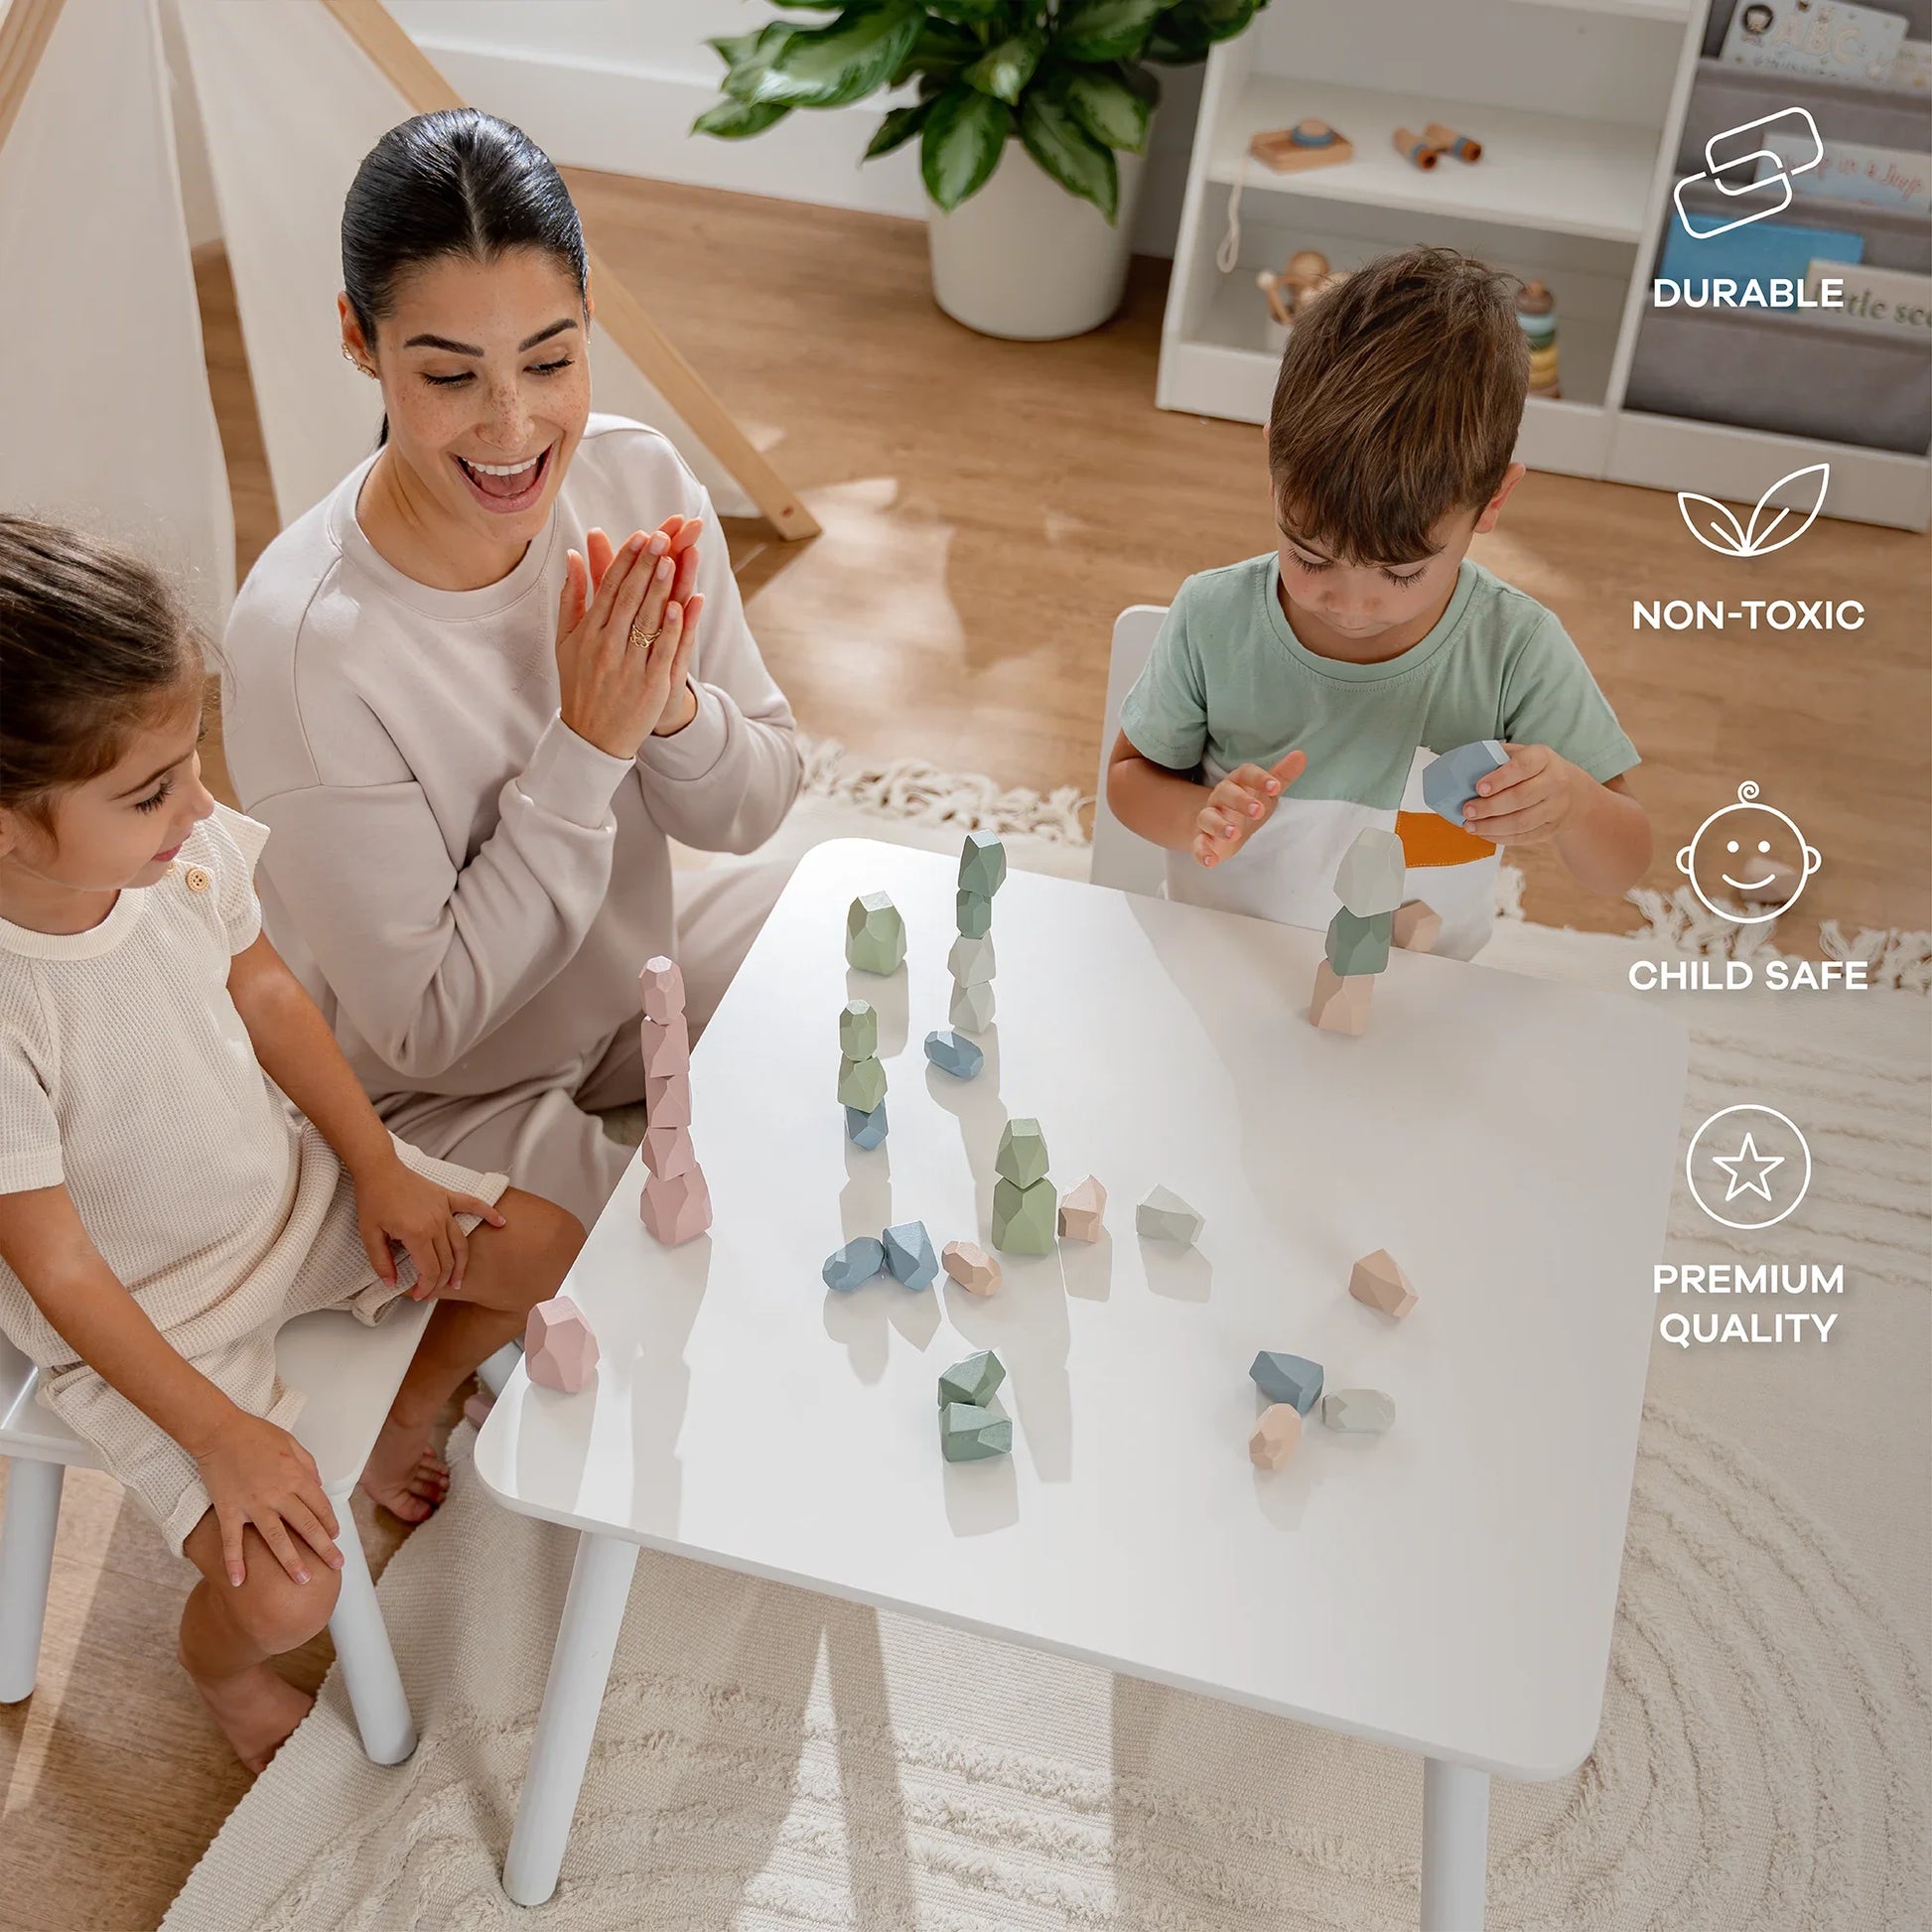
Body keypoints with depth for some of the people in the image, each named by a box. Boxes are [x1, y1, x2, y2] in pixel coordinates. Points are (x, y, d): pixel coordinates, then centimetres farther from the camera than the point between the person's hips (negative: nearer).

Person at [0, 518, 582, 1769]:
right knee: (286, 1593, -15)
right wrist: (222, 1436, -22)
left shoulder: (187, 848, -20)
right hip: (145, 1319, -6)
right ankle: (222, 1666, 25)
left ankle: (408, 1423, 34)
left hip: (289, 1186, 6)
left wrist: (378, 1167, 1)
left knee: (551, 1250, 4)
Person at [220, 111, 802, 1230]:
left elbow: (756, 808, -4)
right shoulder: (303, 643, -32)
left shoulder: (641, 482, -16)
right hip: (435, 1100, -5)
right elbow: (419, 1026, -24)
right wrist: (586, 748, -30)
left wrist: (669, 707, -27)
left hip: (639, 963, 6)